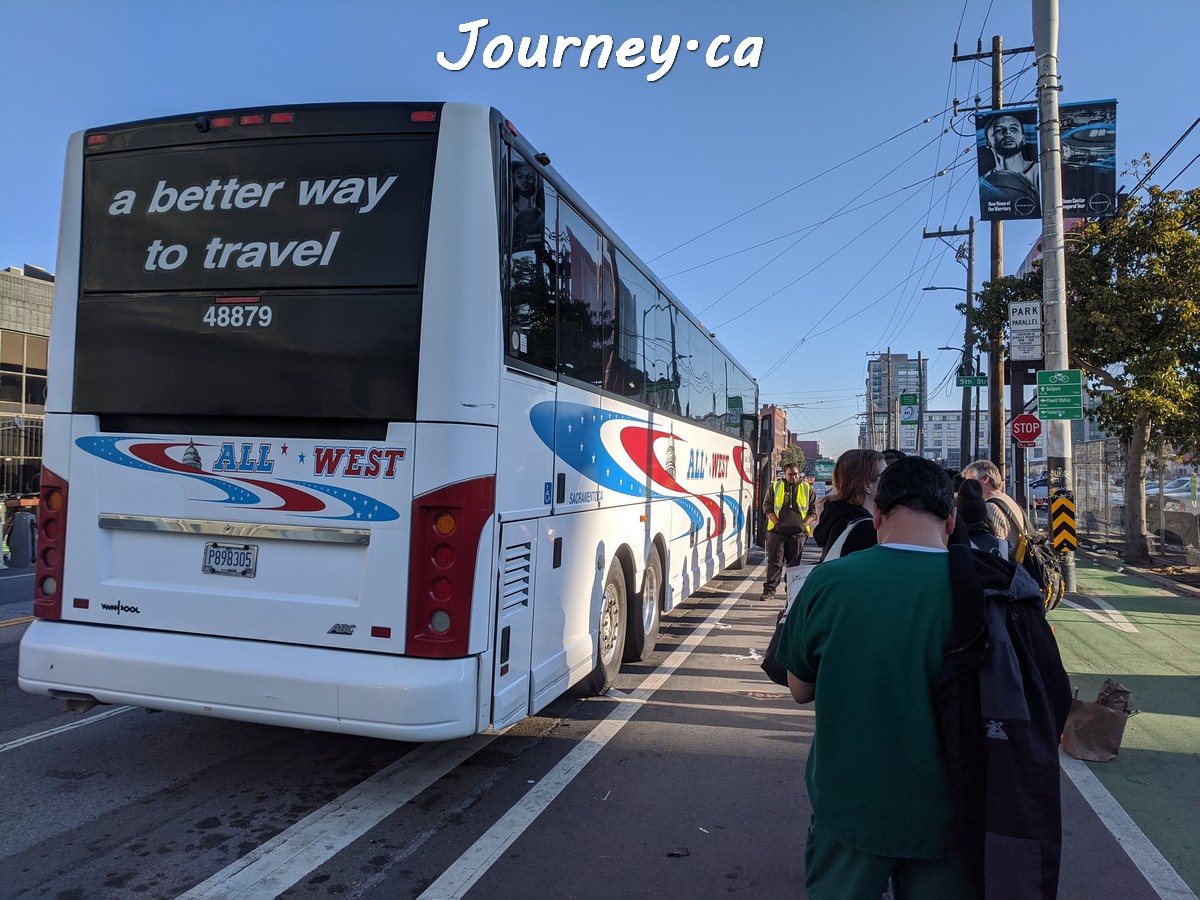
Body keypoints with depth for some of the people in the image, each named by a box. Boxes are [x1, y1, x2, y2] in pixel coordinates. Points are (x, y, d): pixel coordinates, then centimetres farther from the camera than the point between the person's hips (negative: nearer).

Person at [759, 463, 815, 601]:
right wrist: (776, 522, -6)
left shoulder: (807, 489, 9)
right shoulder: (775, 487, 8)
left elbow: (813, 511, 9)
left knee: (794, 563, 7)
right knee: (774, 561, -3)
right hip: (777, 531, -1)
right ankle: (769, 590, -1)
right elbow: (767, 506, 6)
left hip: (798, 533, 1)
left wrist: (804, 524, -7)